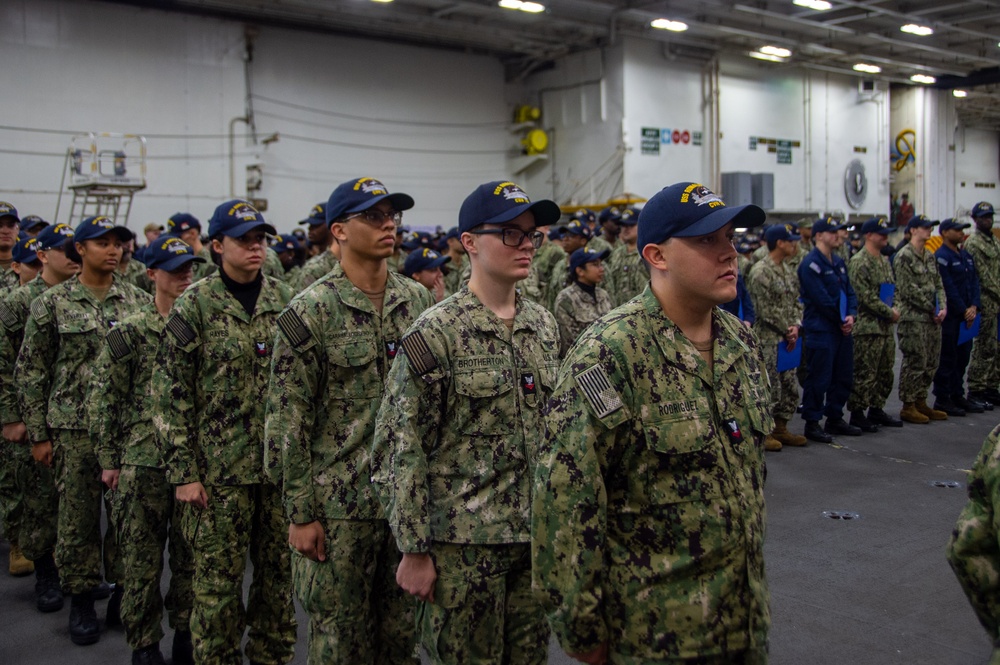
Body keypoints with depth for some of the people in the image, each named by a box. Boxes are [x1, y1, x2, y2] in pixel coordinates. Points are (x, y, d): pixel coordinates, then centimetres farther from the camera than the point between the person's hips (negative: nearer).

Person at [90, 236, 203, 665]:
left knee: (192, 554, 11)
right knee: (142, 560, 6)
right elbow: (102, 399, -1)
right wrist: (108, 460, -3)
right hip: (143, 463, -3)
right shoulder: (129, 333, -3)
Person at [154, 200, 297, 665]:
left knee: (279, 572, 12)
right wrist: (183, 471, -9)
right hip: (220, 466, -3)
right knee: (218, 579, 5)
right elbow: (170, 390, -6)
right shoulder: (195, 304, -5)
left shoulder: (281, 297, 6)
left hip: (281, 463, 4)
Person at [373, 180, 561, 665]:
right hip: (463, 542, -5)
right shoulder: (436, 332, -12)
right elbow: (400, 449, -13)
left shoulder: (543, 325, 6)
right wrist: (414, 550, -13)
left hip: (537, 534, 6)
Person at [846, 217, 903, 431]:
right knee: (865, 373, -5)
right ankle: (857, 413, 4)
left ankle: (876, 410, 24)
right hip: (868, 327, -9)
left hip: (886, 326, 9)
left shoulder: (884, 261, 16)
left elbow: (892, 288, 20)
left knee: (885, 371, 13)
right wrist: (889, 312, -13)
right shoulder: (859, 262, -12)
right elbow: (866, 297, -18)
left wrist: (895, 309, 1)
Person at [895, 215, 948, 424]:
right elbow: (909, 290, -15)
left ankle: (921, 402, 21)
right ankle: (908, 406, 4)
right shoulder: (904, 256, -10)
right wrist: (932, 309, -11)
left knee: (931, 363, 11)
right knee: (915, 363, -6)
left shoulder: (930, 256, 16)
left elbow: (938, 284, 15)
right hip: (913, 318, -8)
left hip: (932, 319, 8)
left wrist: (943, 307, -2)